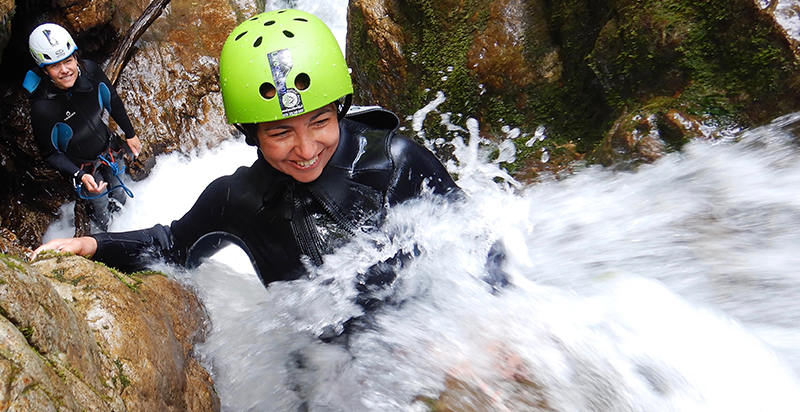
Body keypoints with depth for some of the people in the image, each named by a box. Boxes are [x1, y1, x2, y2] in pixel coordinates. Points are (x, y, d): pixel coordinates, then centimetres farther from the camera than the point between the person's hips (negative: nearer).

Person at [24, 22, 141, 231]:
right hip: (82, 165, -4)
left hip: (110, 148, 4)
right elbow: (50, 152, -21)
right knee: (103, 215, 19)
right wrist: (80, 176, -32)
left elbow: (113, 102, -4)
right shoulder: (42, 107, -37)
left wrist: (130, 134, 5)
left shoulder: (90, 71, -25)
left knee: (120, 198, 31)